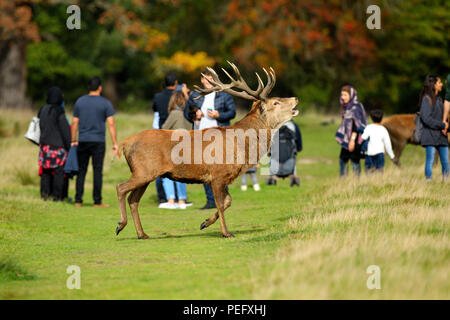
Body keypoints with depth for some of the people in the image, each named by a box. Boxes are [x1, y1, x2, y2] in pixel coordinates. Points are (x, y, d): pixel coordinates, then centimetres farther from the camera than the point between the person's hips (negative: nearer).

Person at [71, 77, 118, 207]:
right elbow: (111, 124, -7)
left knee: (81, 171, 7)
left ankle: (78, 200, 5)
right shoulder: (105, 103, -3)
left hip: (83, 141, 3)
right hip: (98, 142, -3)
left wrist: (73, 140, 16)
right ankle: (97, 201, -2)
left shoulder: (80, 101, 7)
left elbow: (75, 123, 8)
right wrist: (115, 144, -5)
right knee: (97, 171, -1)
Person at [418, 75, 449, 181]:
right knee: (430, 160, -6)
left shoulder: (439, 99, 16)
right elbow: (426, 118, -14)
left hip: (441, 136, 7)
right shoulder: (427, 99, -7)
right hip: (430, 134, -7)